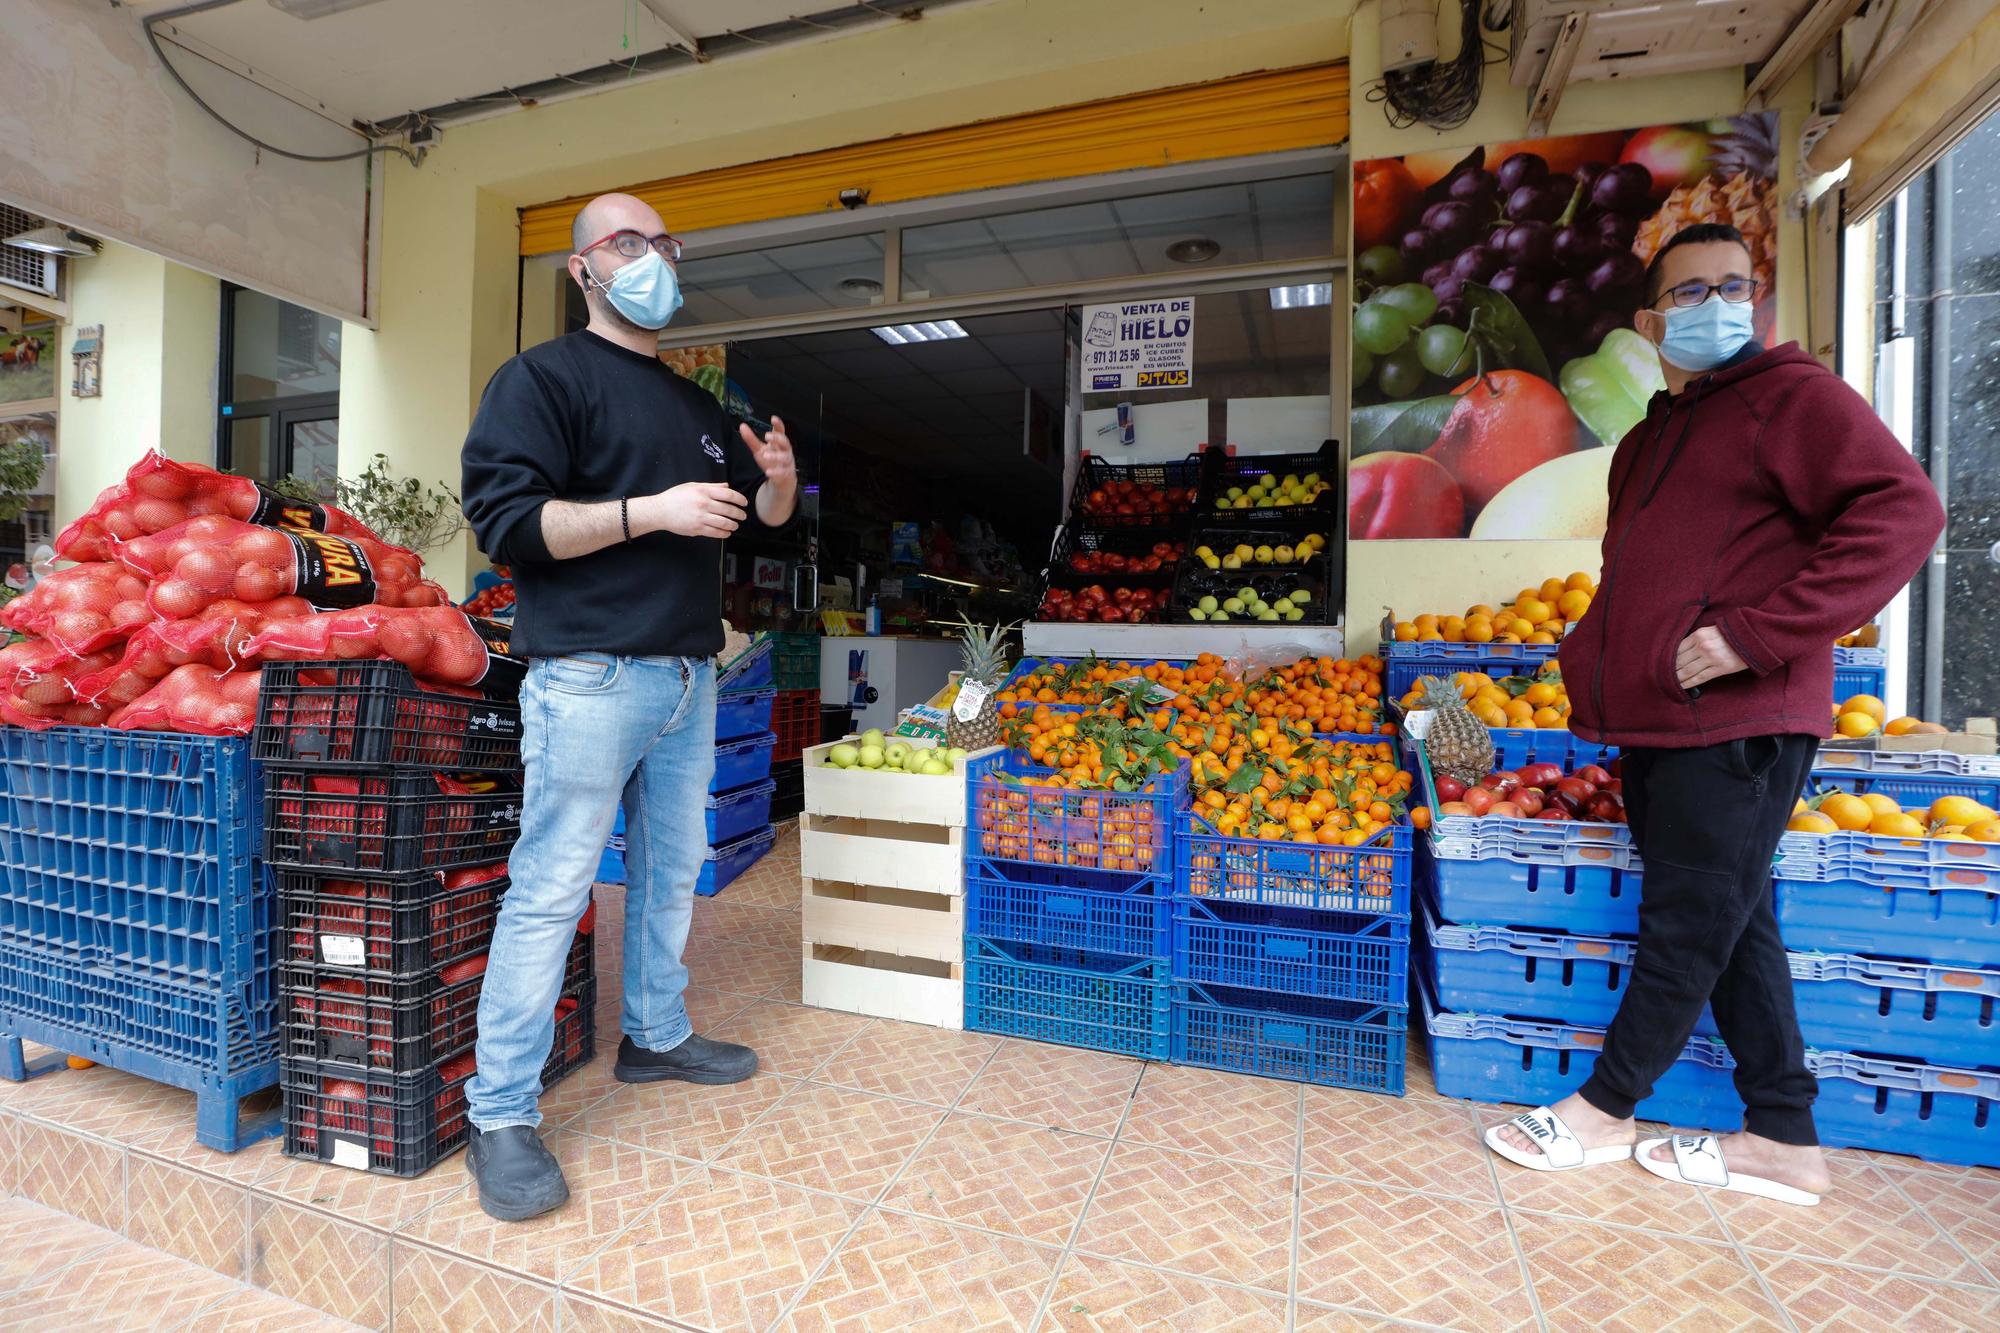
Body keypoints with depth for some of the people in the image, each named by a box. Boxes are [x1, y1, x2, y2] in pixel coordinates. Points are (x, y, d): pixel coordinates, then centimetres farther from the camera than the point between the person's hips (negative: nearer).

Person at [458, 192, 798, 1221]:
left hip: (688, 677, 7)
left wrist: (777, 477, 2)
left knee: (672, 872, 15)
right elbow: (502, 516, -12)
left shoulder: (697, 405, 22)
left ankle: (656, 1036, 33)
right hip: (591, 674, -7)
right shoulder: (543, 376, 0)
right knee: (549, 891, -4)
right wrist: (652, 511, -19)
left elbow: (763, 517, 25)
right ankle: (501, 1118, 10)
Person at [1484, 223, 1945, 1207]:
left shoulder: (1790, 394, -2)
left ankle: (1604, 1111, 16)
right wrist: (1589, 664, 17)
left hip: (1736, 725, -8)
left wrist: (1757, 635, -20)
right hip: (1653, 724, 9)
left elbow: (1902, 511, -15)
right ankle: (1783, 1141, 25)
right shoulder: (1645, 442, 21)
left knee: (1688, 928, 2)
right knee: (1732, 927, 13)